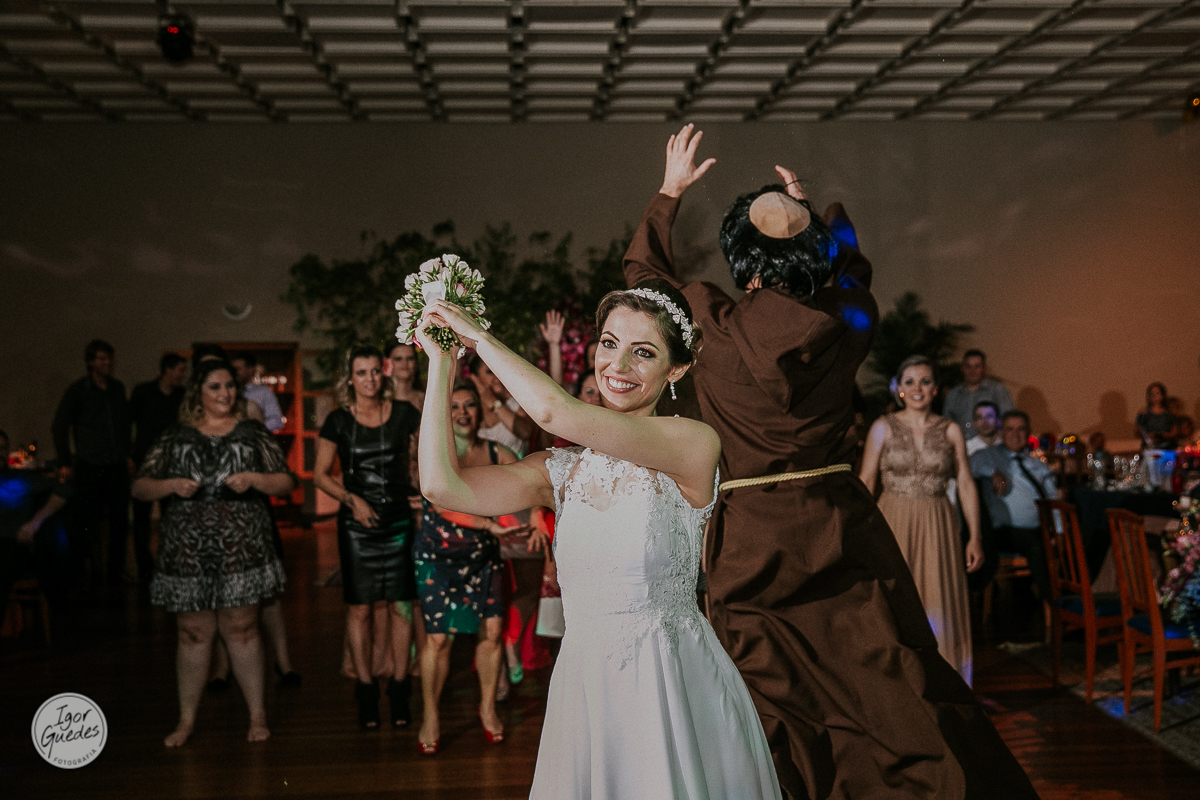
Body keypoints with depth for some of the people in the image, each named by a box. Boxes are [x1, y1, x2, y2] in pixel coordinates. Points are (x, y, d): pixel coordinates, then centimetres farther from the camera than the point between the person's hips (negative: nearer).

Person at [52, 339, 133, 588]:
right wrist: (65, 463, -2)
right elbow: (59, 426, 1)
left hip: (117, 466, 4)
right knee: (89, 523, -3)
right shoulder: (78, 390, -3)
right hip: (89, 467, -4)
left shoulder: (118, 388, 11)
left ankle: (116, 574, 18)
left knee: (120, 522, 7)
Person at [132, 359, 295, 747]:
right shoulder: (175, 437, 10)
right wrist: (172, 485, -10)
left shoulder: (253, 433, 10)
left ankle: (257, 715, 13)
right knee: (193, 633, 4)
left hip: (240, 549, -1)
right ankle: (186, 719, 17)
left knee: (241, 629, 2)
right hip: (187, 551, 1)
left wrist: (253, 479, -11)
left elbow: (286, 482, 7)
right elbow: (139, 487, 9)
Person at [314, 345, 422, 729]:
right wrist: (351, 499, -9)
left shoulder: (403, 413, 3)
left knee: (400, 606, 1)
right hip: (357, 524, -1)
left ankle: (399, 687, 13)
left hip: (399, 519, 1)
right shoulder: (338, 420, 1)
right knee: (359, 608, 1)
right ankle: (365, 689, 13)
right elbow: (320, 474, 5)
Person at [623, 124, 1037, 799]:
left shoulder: (717, 326, -11)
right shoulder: (847, 320, -6)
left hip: (752, 545, -1)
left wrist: (671, 191, 19)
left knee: (789, 722, 9)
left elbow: (643, 269, 9)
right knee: (901, 698, 8)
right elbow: (852, 263, 21)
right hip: (843, 530, 2)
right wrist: (809, 212, 31)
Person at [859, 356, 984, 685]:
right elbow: (865, 482, 1)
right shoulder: (883, 427, 2)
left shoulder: (950, 431, 5)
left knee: (938, 606, 2)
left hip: (937, 528, 1)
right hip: (893, 524, -1)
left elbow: (966, 484, 6)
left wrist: (975, 536, 1)